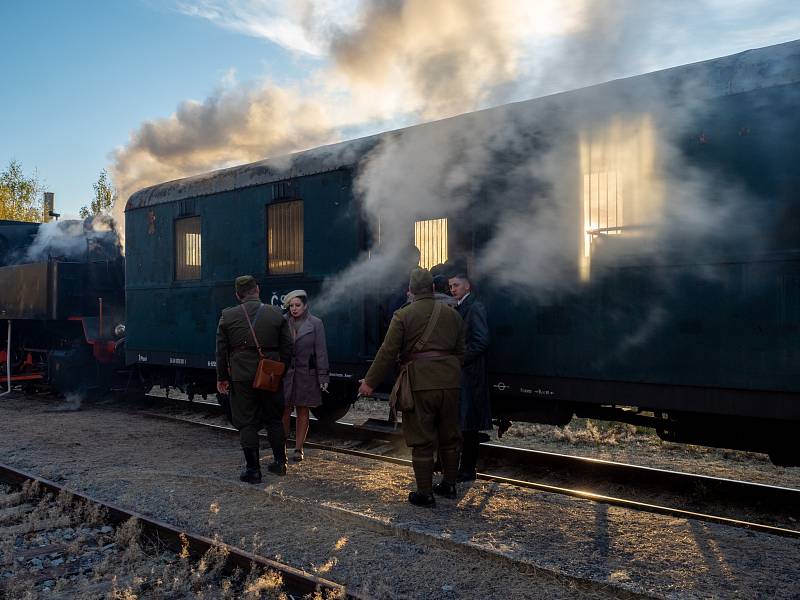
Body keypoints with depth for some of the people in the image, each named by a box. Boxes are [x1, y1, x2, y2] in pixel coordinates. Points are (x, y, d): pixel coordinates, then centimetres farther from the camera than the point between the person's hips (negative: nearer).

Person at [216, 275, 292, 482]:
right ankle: (280, 462, 25)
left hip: (241, 378, -1)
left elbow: (221, 351, 1)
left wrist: (222, 377, 9)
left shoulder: (227, 316, -4)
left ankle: (253, 470, 8)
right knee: (274, 419, 17)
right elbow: (287, 348, 1)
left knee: (247, 423, 6)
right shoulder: (277, 314, -2)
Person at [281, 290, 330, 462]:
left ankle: (298, 448, 17)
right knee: (284, 411, 0)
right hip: (284, 373, 1)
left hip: (306, 374, 0)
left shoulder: (315, 324, 0)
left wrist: (323, 377, -4)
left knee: (303, 411, 7)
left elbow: (321, 351, 0)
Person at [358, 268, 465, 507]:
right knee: (449, 436, 17)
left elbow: (388, 352, -6)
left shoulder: (403, 315, -4)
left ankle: (425, 493, 8)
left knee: (422, 440, 3)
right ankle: (449, 484, 29)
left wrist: (370, 382, 1)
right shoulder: (451, 314, 10)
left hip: (420, 384, -5)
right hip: (450, 382, 5)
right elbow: (460, 350, 14)